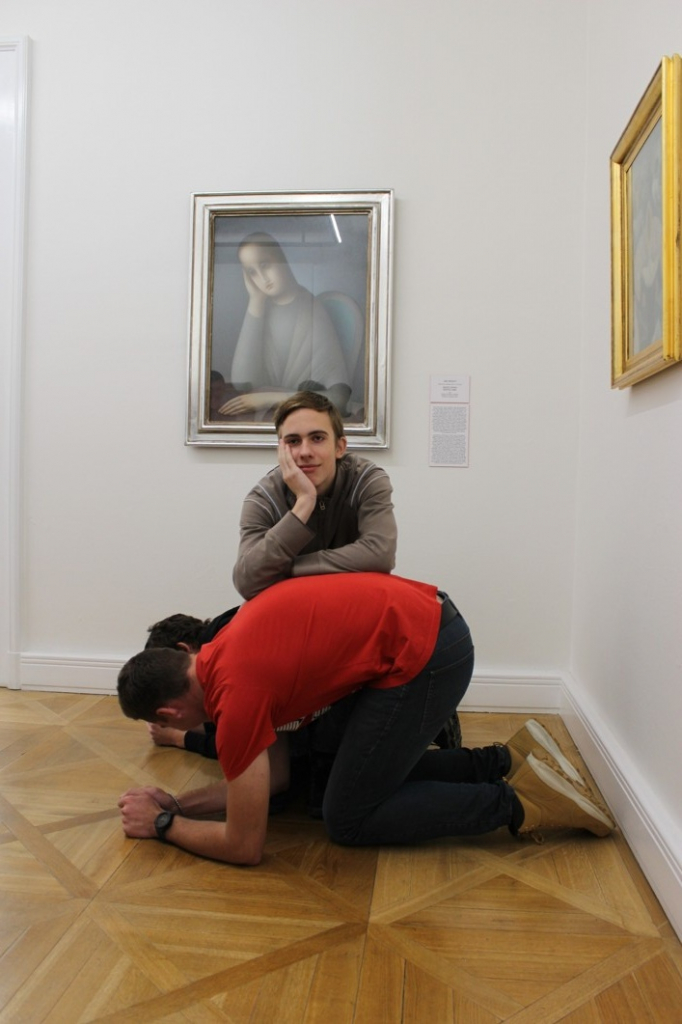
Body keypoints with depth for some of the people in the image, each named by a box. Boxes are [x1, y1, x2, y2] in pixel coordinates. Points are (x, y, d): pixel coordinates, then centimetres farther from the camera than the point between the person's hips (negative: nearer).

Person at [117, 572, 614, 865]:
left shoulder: (236, 697, -15)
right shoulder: (222, 652, 12)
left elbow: (245, 846, -6)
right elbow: (271, 774, 22)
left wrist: (163, 824, 8)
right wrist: (180, 803, 18)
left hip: (423, 654, -10)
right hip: (434, 622, 10)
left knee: (348, 820, 5)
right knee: (380, 775, 23)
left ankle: (516, 804, 5)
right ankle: (504, 762, 18)